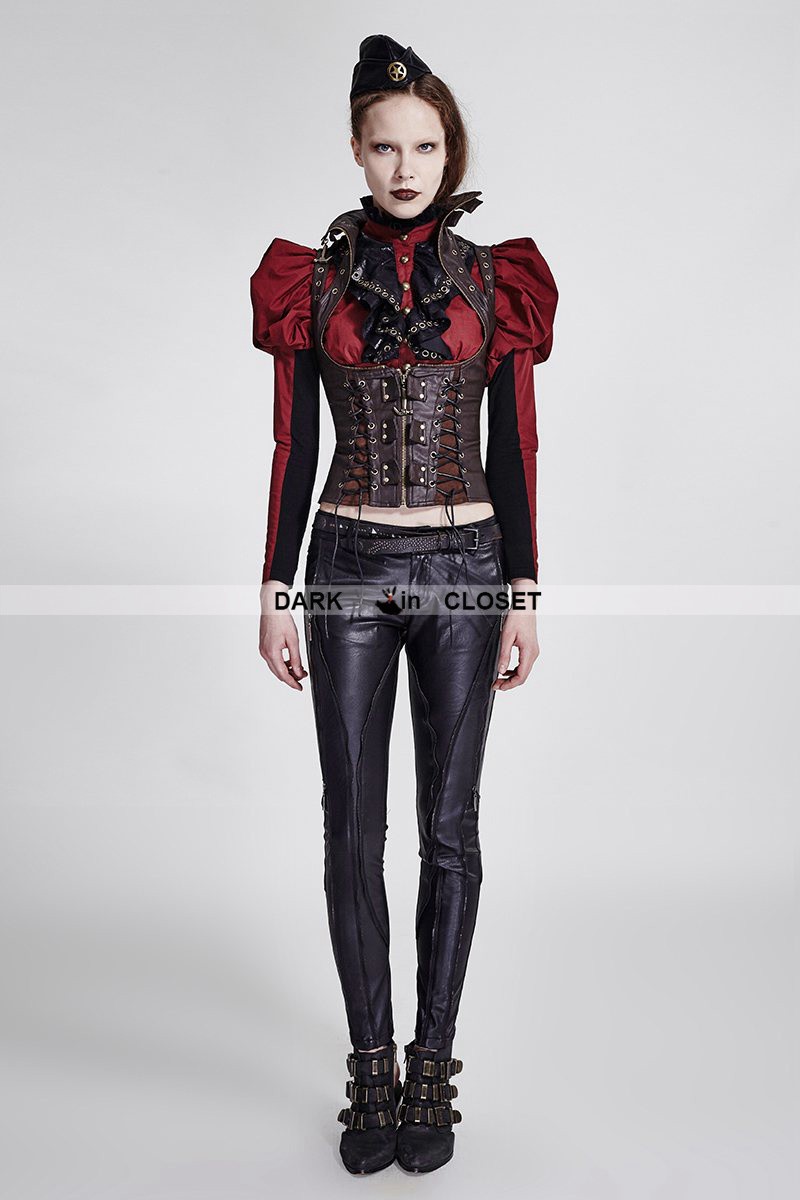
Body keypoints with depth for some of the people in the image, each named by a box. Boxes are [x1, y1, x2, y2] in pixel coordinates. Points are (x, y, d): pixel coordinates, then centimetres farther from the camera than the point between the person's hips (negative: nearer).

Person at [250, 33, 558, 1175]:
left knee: (449, 827, 5)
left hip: (464, 568, 0)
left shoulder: (496, 282, 4)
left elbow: (515, 451, 3)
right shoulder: (310, 280, 4)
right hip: (351, 566, 0)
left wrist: (524, 598, -1)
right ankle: (372, 1068, 19)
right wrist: (276, 591, -1)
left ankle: (432, 1069, 19)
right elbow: (293, 447, 4)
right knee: (353, 829, 4)